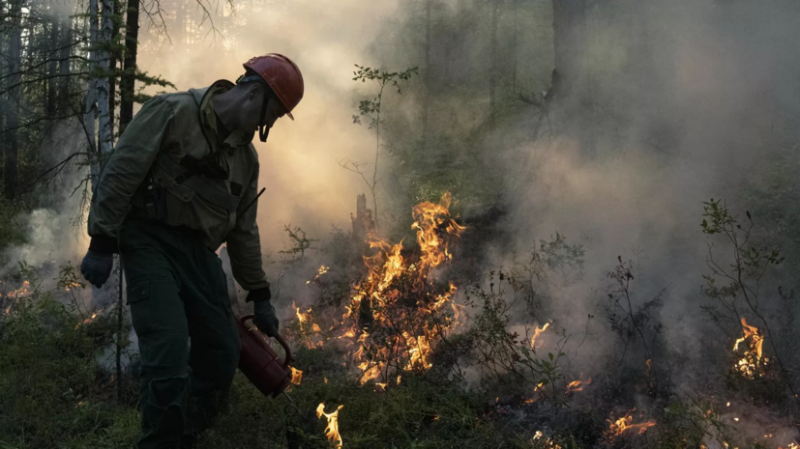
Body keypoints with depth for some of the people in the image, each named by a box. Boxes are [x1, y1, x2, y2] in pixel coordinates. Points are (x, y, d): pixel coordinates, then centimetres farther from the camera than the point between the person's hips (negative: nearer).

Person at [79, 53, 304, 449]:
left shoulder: (245, 155, 15)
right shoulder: (173, 112, -7)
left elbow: (244, 229, 20)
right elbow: (119, 174, -12)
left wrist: (260, 296, 19)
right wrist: (101, 244, -16)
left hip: (200, 252, 8)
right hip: (151, 243, -7)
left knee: (222, 356, 8)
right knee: (170, 353, -21)